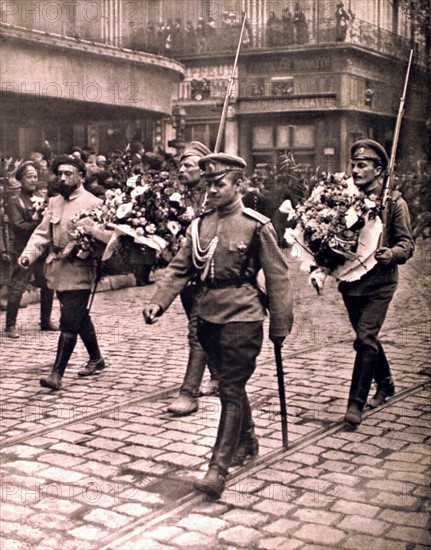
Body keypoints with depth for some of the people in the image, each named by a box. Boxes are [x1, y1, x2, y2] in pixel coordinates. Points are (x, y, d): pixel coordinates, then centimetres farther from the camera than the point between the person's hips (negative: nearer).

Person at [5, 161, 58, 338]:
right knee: (17, 288, -6)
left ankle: (46, 321, 24)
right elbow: (18, 226, -14)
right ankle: (10, 326, 1)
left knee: (48, 285, 10)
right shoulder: (15, 201, -2)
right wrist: (39, 225, -15)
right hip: (23, 251, -6)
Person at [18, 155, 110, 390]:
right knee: (80, 318, 19)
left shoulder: (93, 203, -7)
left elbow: (105, 235, -13)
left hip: (79, 271, -7)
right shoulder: (54, 203, 13)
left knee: (69, 322, -8)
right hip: (57, 271, 7)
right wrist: (29, 254, -5)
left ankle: (57, 373, -5)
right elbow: (42, 233, 10)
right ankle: (96, 359, 36)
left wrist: (90, 229, -32)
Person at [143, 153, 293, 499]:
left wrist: (280, 327, -7)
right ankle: (247, 441, 39)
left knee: (231, 389, -7)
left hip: (242, 318, -6)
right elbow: (180, 269, 6)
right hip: (208, 316, 6)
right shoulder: (200, 225, 7)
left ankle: (219, 469, -5)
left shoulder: (257, 226, -8)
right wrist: (159, 302, -9)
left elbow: (278, 278, -6)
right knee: (231, 384, 19)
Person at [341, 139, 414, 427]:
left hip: (379, 283, -5)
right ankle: (385, 384, 39)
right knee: (368, 337, 18)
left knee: (365, 339, -13)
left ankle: (356, 403, -6)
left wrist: (392, 254, -26)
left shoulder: (394, 202, -5)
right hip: (350, 280, 5)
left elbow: (407, 243, -5)